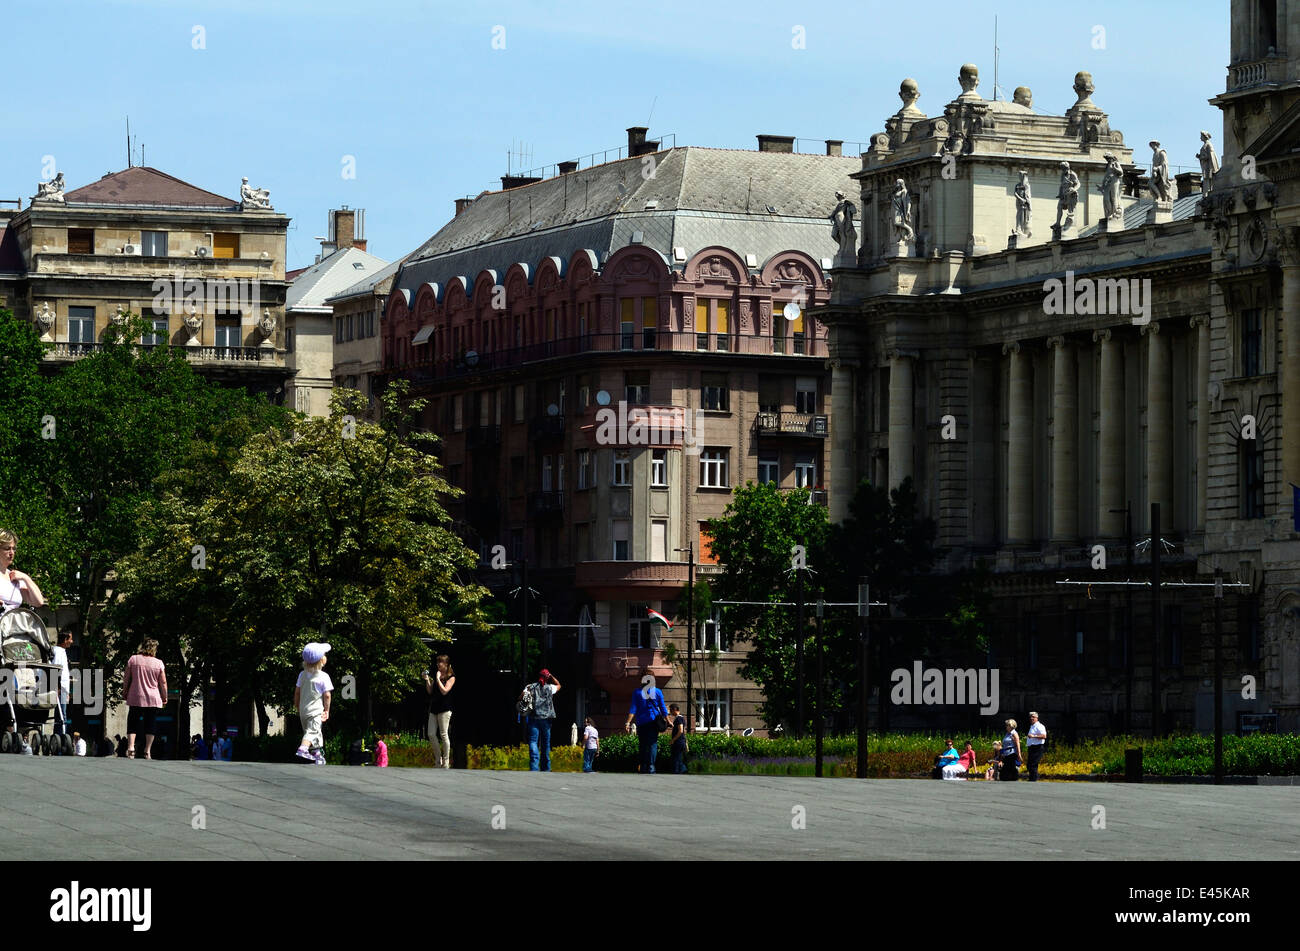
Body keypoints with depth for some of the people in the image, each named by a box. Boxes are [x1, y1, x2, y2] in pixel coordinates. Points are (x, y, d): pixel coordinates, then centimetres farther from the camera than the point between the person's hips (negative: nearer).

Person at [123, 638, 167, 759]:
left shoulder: (133, 659, 0)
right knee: (150, 726, 5)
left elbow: (126, 679, 4)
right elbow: (163, 683, 0)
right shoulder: (158, 663, -2)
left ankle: (130, 747, -13)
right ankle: (147, 751, 3)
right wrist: (164, 698, 12)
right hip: (153, 699, -1)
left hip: (135, 699, 1)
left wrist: (126, 693, 16)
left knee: (132, 724, 5)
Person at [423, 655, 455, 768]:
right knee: (431, 734, 1)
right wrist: (427, 680, 2)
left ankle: (446, 762, 0)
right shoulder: (436, 675, 16)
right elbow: (430, 691, 15)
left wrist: (438, 679, -11)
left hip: (444, 709, -7)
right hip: (434, 708, 7)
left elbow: (444, 691, -15)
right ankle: (438, 760, 13)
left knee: (443, 735, -6)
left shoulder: (451, 677, -3)